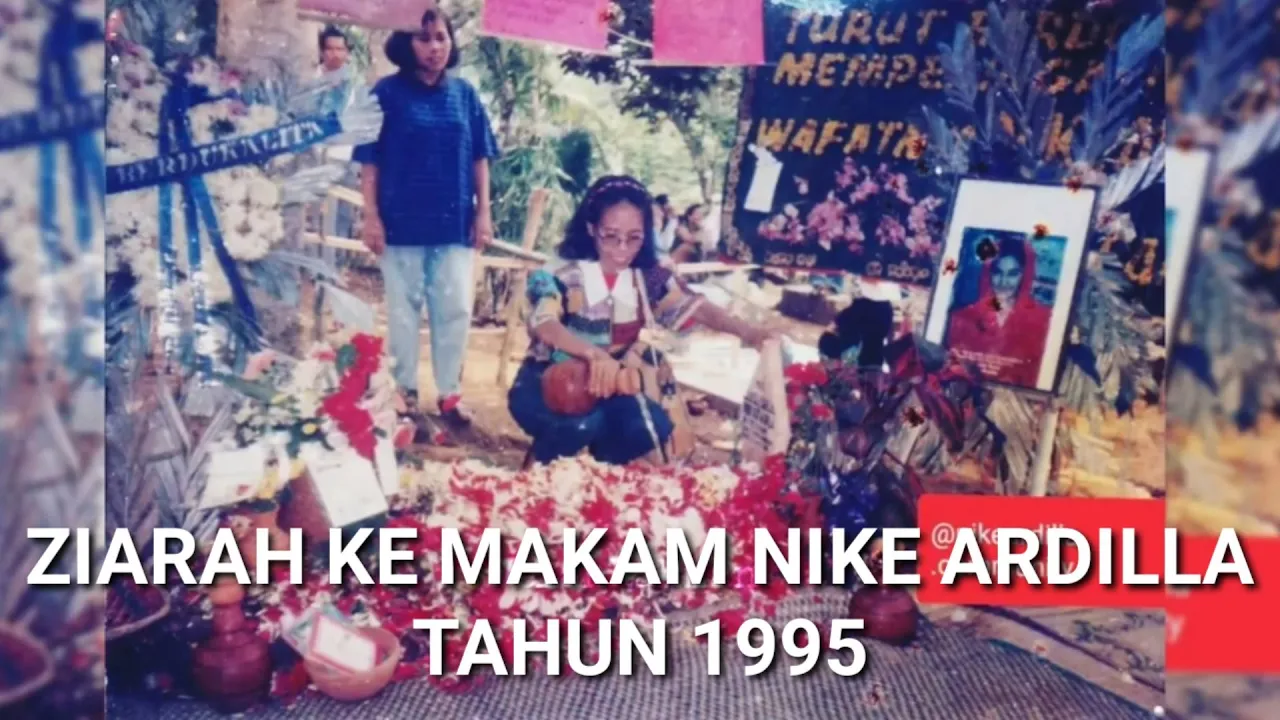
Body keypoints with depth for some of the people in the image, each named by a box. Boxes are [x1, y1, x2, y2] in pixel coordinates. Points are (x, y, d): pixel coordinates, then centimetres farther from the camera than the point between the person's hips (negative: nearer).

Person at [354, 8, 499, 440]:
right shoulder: (387, 93, -2)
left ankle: (449, 395, 18)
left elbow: (479, 159, 9)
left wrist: (484, 212, 3)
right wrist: (371, 215, -9)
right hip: (402, 222, -2)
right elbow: (370, 161, -3)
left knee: (455, 310, 6)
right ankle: (406, 395, 18)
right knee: (404, 310, 7)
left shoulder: (465, 93, 6)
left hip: (455, 222, 3)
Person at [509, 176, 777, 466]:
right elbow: (544, 325, -33)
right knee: (583, 424, -35)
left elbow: (696, 308, -12)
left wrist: (748, 332, -31)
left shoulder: (650, 279, -1)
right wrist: (593, 353, -53)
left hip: (605, 387, 5)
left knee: (654, 426, -21)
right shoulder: (562, 275, -16)